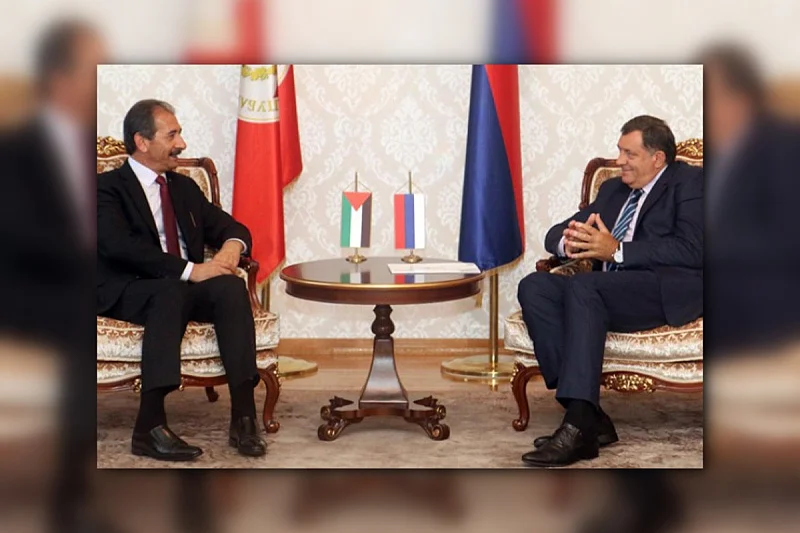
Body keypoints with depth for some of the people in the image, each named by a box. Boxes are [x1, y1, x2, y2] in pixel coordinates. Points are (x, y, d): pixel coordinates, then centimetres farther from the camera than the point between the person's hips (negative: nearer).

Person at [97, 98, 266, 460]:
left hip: (187, 287, 5)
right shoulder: (108, 187, -1)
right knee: (170, 291, -38)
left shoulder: (184, 187, 21)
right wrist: (189, 270, -26)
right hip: (127, 293, -5)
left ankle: (243, 416, -32)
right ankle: (150, 426, -40)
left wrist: (232, 245, -6)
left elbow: (232, 227, 21)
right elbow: (118, 246, -18)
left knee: (231, 285, -26)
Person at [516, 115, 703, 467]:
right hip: (611, 293, 7)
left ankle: (578, 426, -37)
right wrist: (569, 242, -3)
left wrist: (617, 251, -16)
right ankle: (588, 417, -26)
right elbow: (555, 234, 23)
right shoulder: (613, 190, 28)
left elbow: (691, 250, -10)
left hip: (670, 291, -7)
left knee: (582, 287, -33)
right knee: (534, 286, -19)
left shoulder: (689, 182, 7)